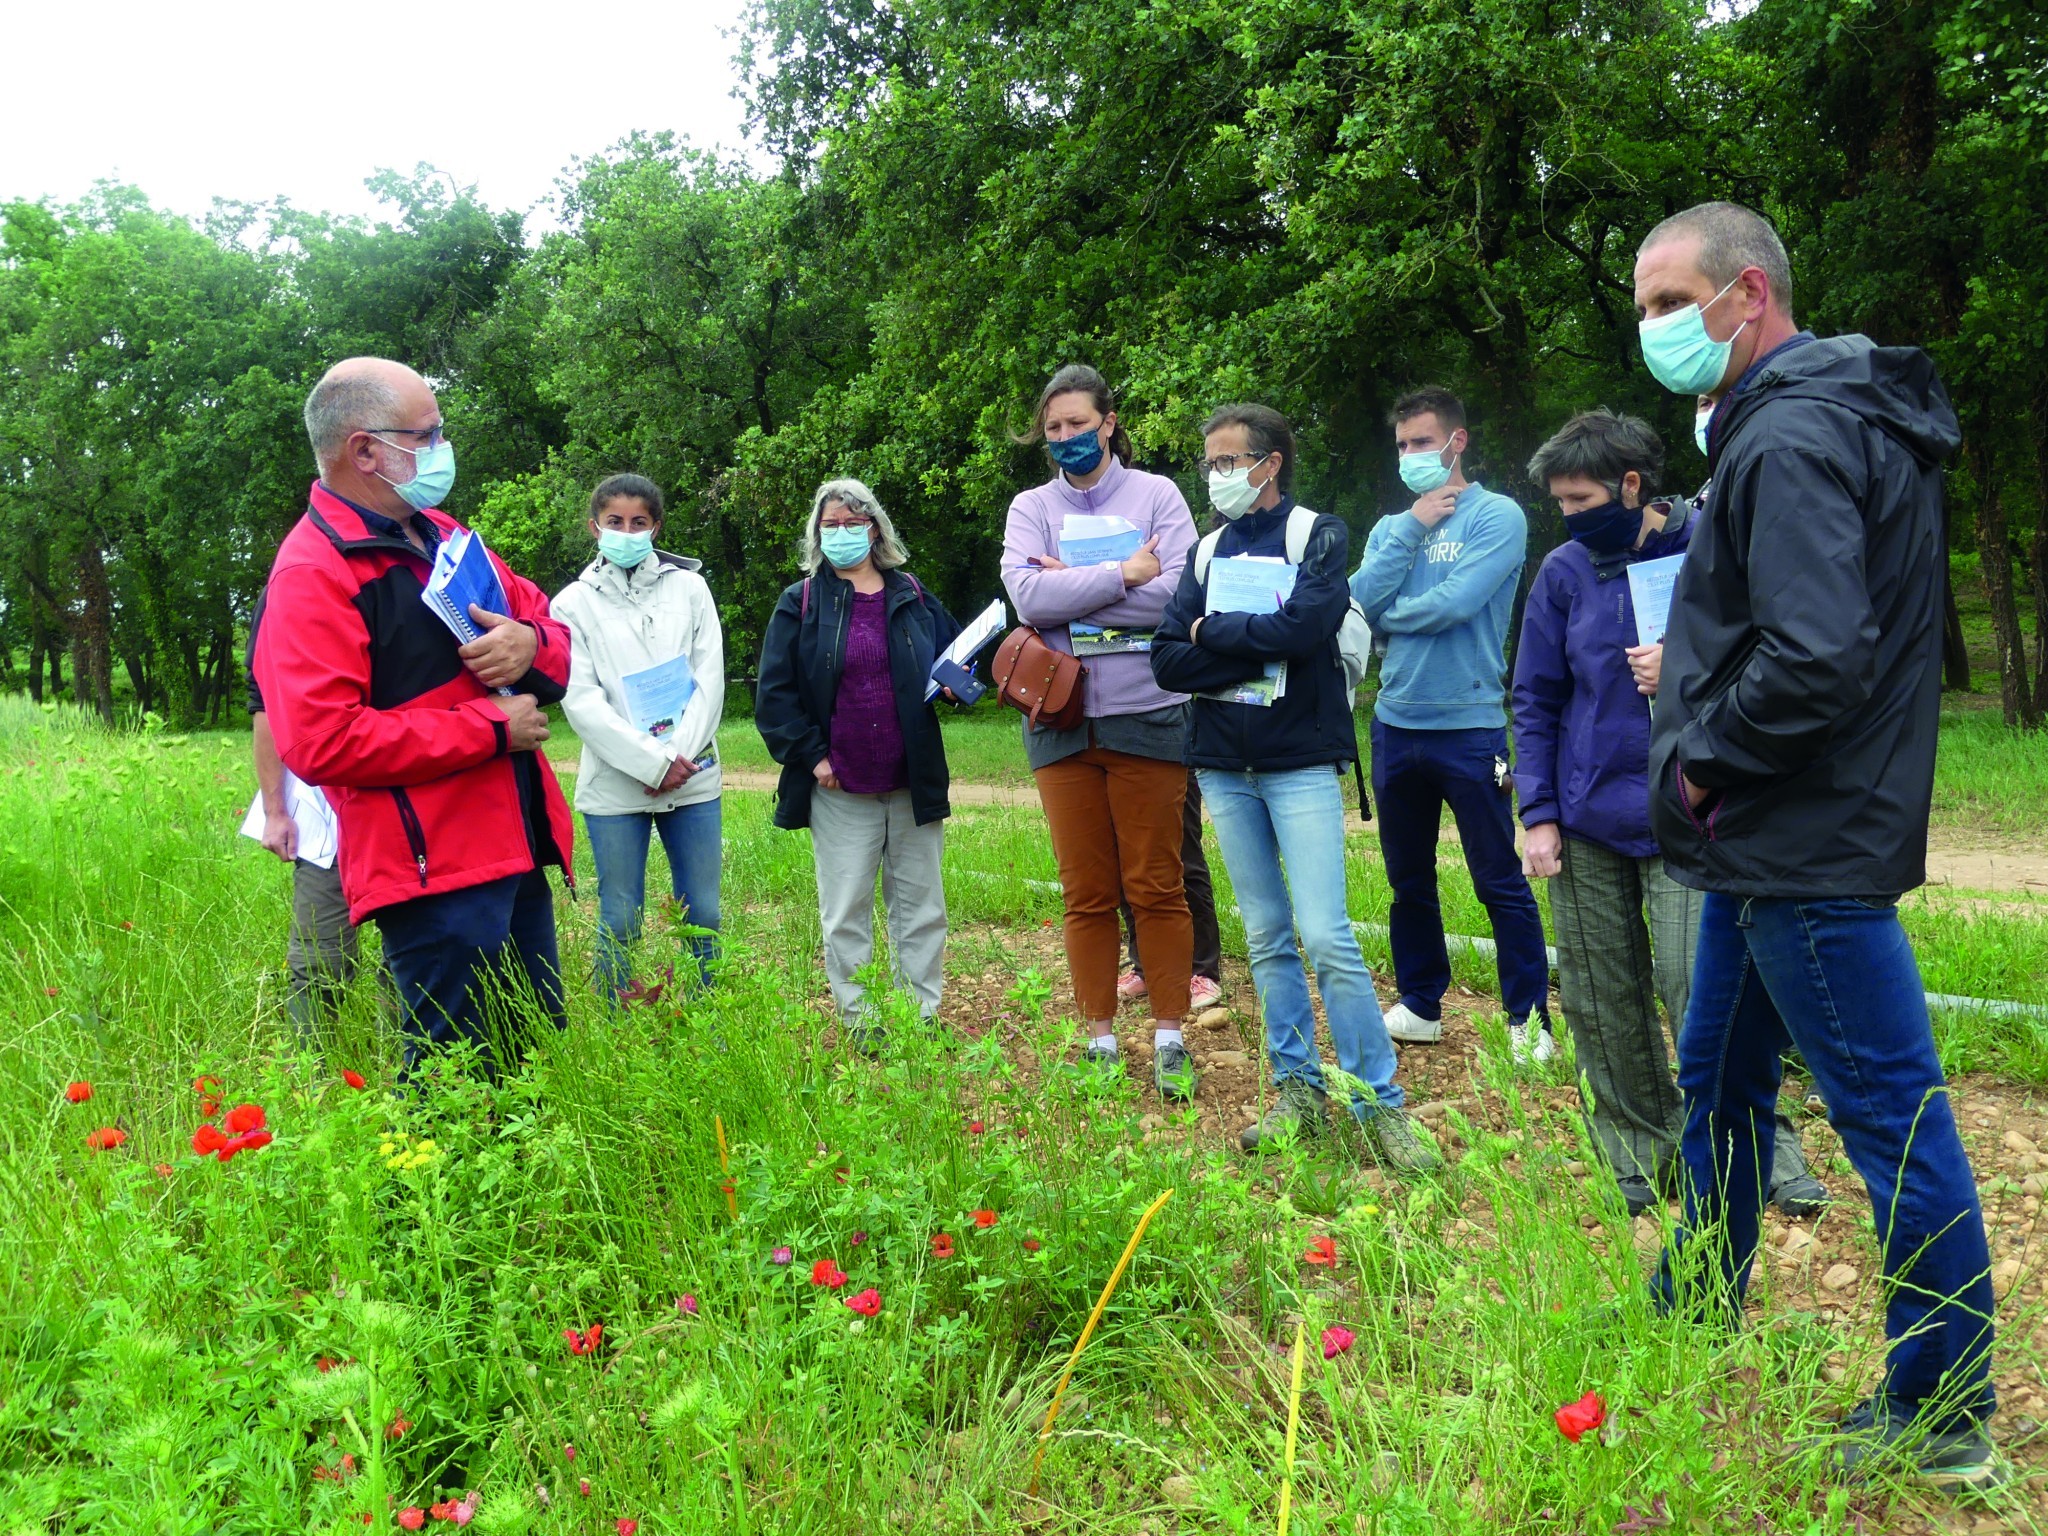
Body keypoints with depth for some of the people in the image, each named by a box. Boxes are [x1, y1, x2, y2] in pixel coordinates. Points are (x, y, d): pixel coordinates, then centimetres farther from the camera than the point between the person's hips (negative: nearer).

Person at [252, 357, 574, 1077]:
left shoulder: (443, 534, 15)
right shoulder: (313, 572, -12)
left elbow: (551, 627, 22)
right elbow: (322, 742, -22)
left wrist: (530, 643, -5)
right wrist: (491, 729, -17)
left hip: (517, 851, 9)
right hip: (434, 873, -9)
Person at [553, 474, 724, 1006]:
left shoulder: (688, 587, 7)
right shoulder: (574, 602, 3)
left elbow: (710, 678, 2)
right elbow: (581, 699, -6)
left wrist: (680, 755, -11)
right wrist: (653, 763, -14)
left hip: (692, 780, 2)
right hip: (615, 786, -2)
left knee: (703, 914, 7)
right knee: (620, 921, 4)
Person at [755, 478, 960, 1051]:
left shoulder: (913, 597, 8)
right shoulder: (801, 602, 1)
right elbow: (774, 693, -1)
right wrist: (810, 755, -9)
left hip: (913, 782, 2)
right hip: (840, 789, -2)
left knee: (920, 906, 9)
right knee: (846, 913, 4)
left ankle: (925, 1018, 20)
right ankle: (860, 1023, 14)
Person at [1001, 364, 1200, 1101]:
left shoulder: (1156, 494, 3)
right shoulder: (1030, 508, 8)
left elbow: (1181, 594, -12)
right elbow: (1028, 597, -9)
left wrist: (1072, 588, -10)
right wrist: (1122, 576, -13)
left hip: (1146, 716, -2)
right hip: (1062, 720, 2)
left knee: (1156, 887, 2)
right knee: (1086, 893, 7)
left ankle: (1170, 1039, 14)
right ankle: (1100, 1040, 17)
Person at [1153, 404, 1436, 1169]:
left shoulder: (1319, 534, -2)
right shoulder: (1208, 550, 12)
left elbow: (1306, 625, -21)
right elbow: (1167, 661, 1)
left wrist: (1216, 632, -8)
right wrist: (1258, 652, -12)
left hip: (1300, 764, -5)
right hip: (1224, 768, 5)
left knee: (1327, 938, -11)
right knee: (1266, 939, 9)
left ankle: (1380, 1103, 0)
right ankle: (1298, 1091, 19)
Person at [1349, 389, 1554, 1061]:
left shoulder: (1497, 516, -5)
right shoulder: (1391, 528, 12)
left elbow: (1454, 604, -18)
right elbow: (1358, 603, -4)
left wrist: (1385, 614, -3)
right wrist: (1412, 528, -6)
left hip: (1469, 726, -6)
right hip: (1395, 723, 6)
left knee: (1500, 882, 0)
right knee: (1408, 879, 14)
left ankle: (1529, 1019, 10)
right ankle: (1420, 1005, 27)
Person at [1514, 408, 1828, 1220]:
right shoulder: (1564, 572, 3)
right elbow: (1536, 701, 7)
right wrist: (1538, 813, 1)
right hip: (1586, 819, 3)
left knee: (1698, 986, -8)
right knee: (1601, 1000, 9)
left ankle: (1764, 1152, 10)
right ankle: (1638, 1156, 25)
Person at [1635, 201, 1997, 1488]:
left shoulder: (1792, 440, -19)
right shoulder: (1813, 417, 14)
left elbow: (1817, 660, -29)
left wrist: (1702, 761, -15)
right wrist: (1707, 749, 11)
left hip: (1808, 851, -11)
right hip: (1771, 840, 11)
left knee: (1894, 1116, 1)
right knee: (1718, 1077, 20)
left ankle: (1944, 1417, 15)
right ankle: (1698, 1319, 37)